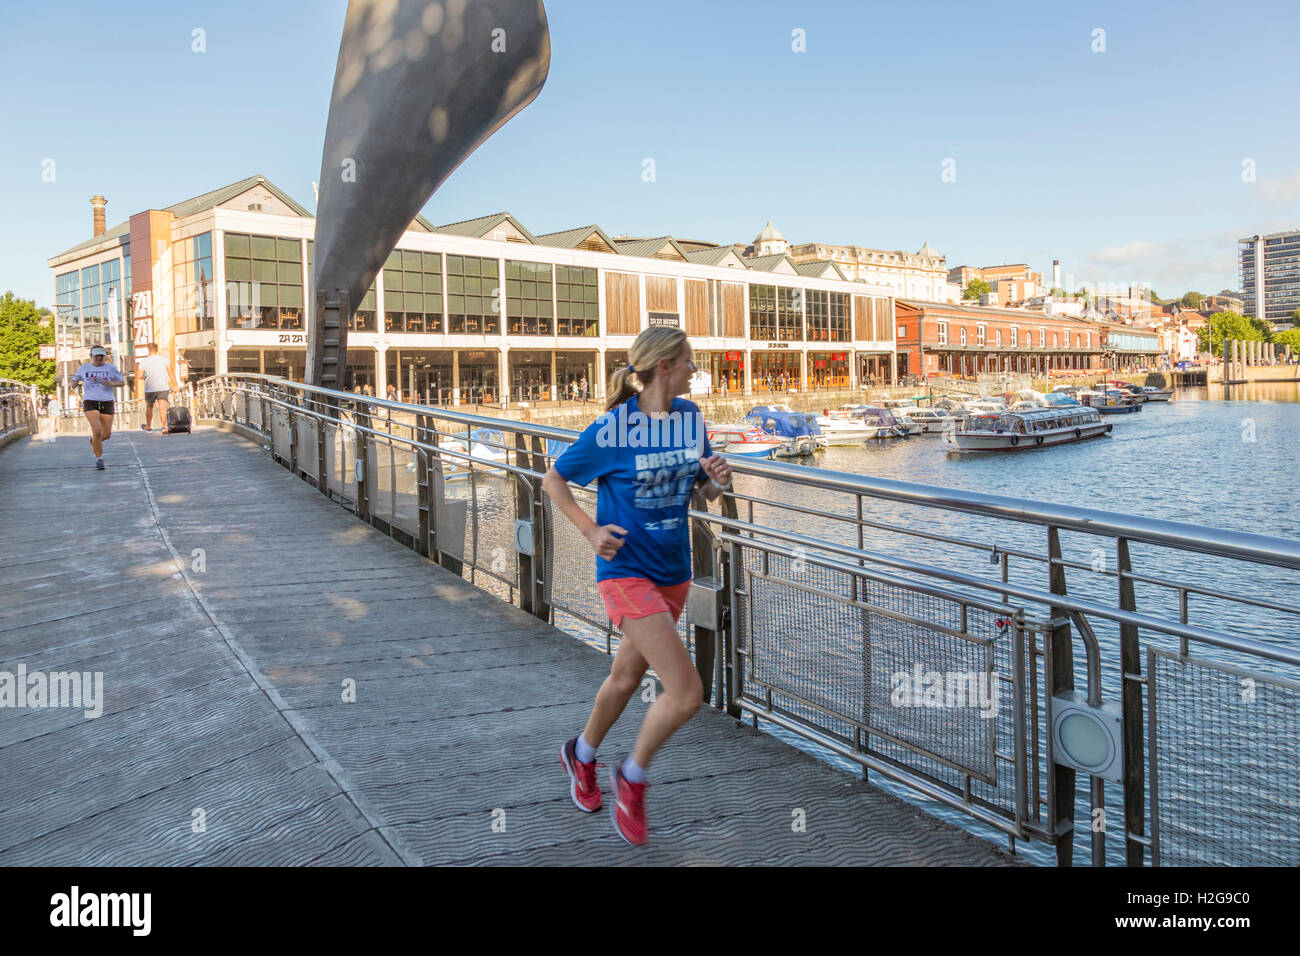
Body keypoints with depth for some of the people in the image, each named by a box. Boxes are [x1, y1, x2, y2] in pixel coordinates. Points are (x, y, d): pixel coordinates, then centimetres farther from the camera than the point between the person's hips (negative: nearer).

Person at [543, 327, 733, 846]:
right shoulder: (612, 428, -16)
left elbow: (706, 491, 11)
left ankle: (581, 754, 49)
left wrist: (718, 478, -11)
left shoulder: (690, 416, 1)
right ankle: (632, 778, 15)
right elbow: (553, 480, -5)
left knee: (627, 676, 22)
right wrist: (592, 532, -16)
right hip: (628, 572, -7)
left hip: (674, 572, 7)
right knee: (687, 692, -12)